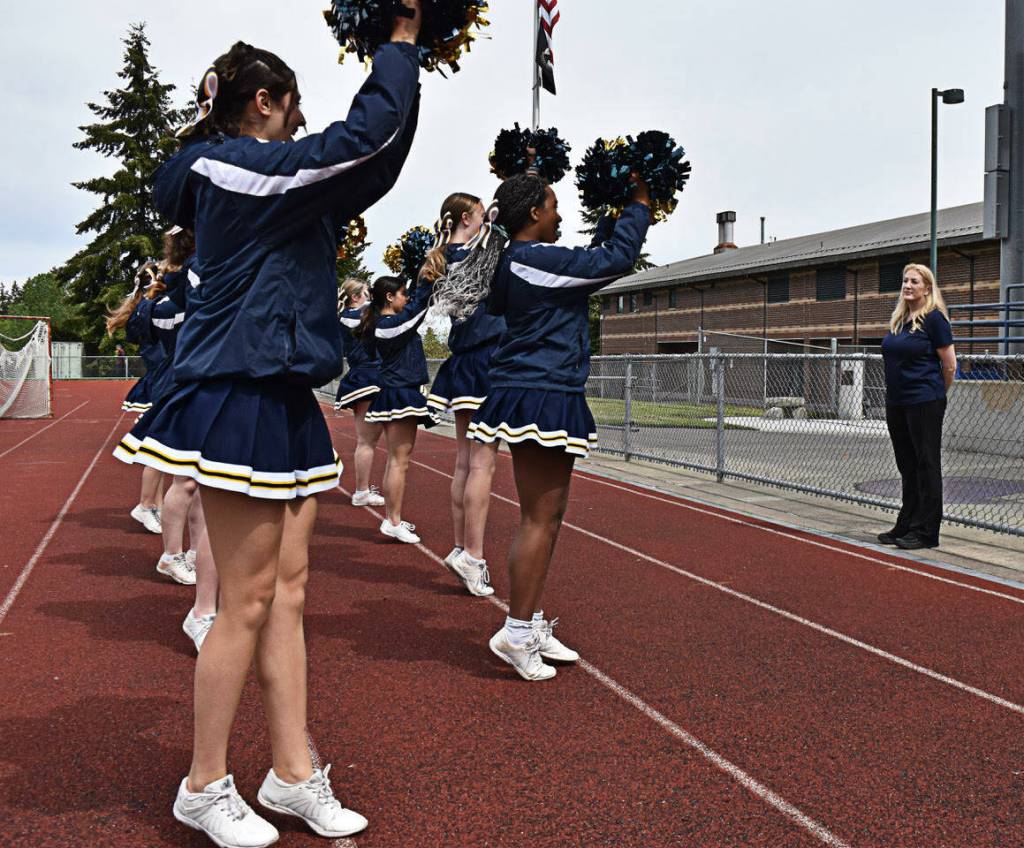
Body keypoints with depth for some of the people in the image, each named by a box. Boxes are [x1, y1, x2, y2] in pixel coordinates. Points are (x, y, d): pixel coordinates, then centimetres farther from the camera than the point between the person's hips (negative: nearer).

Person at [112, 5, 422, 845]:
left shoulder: (268, 183, 19)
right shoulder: (246, 168, -11)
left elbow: (368, 169, 21)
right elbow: (367, 137, -16)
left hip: (282, 398, 10)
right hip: (239, 398, -10)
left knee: (289, 588, 10)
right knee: (248, 601, -3)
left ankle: (294, 774, 19)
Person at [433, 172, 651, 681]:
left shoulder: (513, 262, 14)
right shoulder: (538, 261, -15)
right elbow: (618, 258, -11)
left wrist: (611, 218, 29)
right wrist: (640, 205, 3)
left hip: (531, 395, 10)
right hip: (543, 398, -10)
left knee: (548, 515, 14)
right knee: (540, 519, -5)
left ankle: (532, 624, 22)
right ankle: (517, 632, 0)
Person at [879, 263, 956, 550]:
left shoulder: (934, 318, -10)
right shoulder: (898, 319, 12)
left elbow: (950, 365, -8)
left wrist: (936, 394, 4)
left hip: (924, 403, -8)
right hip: (896, 403, 8)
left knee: (926, 465, -1)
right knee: (907, 466, 14)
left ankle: (925, 532, 4)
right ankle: (906, 526, 23)